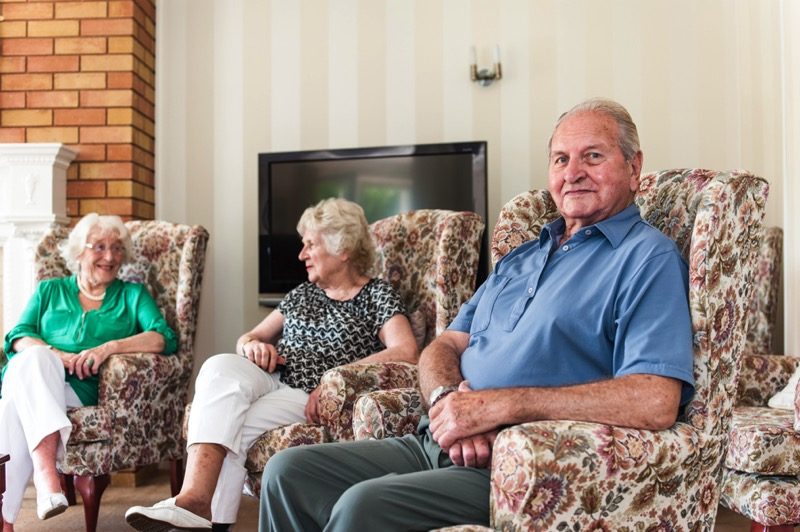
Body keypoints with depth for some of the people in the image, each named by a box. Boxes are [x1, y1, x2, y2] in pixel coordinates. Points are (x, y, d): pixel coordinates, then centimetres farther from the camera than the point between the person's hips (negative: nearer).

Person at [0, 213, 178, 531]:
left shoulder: (132, 295, 21)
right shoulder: (49, 290, 26)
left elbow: (164, 338, 3)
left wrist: (110, 347, -14)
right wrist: (56, 355, -12)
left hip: (79, 389, -1)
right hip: (26, 377, 1)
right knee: (34, 358, -35)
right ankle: (46, 469, -50)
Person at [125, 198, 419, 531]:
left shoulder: (377, 295, 4)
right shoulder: (302, 293, 22)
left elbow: (407, 352, -13)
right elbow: (247, 338, 23)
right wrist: (251, 345, -3)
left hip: (313, 399, -5)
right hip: (271, 381, 5)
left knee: (232, 426, -30)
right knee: (220, 367, -28)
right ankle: (196, 499, -40)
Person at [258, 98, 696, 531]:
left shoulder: (648, 257, -4)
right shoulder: (520, 257, 23)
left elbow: (656, 402, -20)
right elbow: (443, 347, 19)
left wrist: (501, 404, -21)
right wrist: (447, 399, -8)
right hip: (438, 444, 8)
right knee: (287, 472, -5)